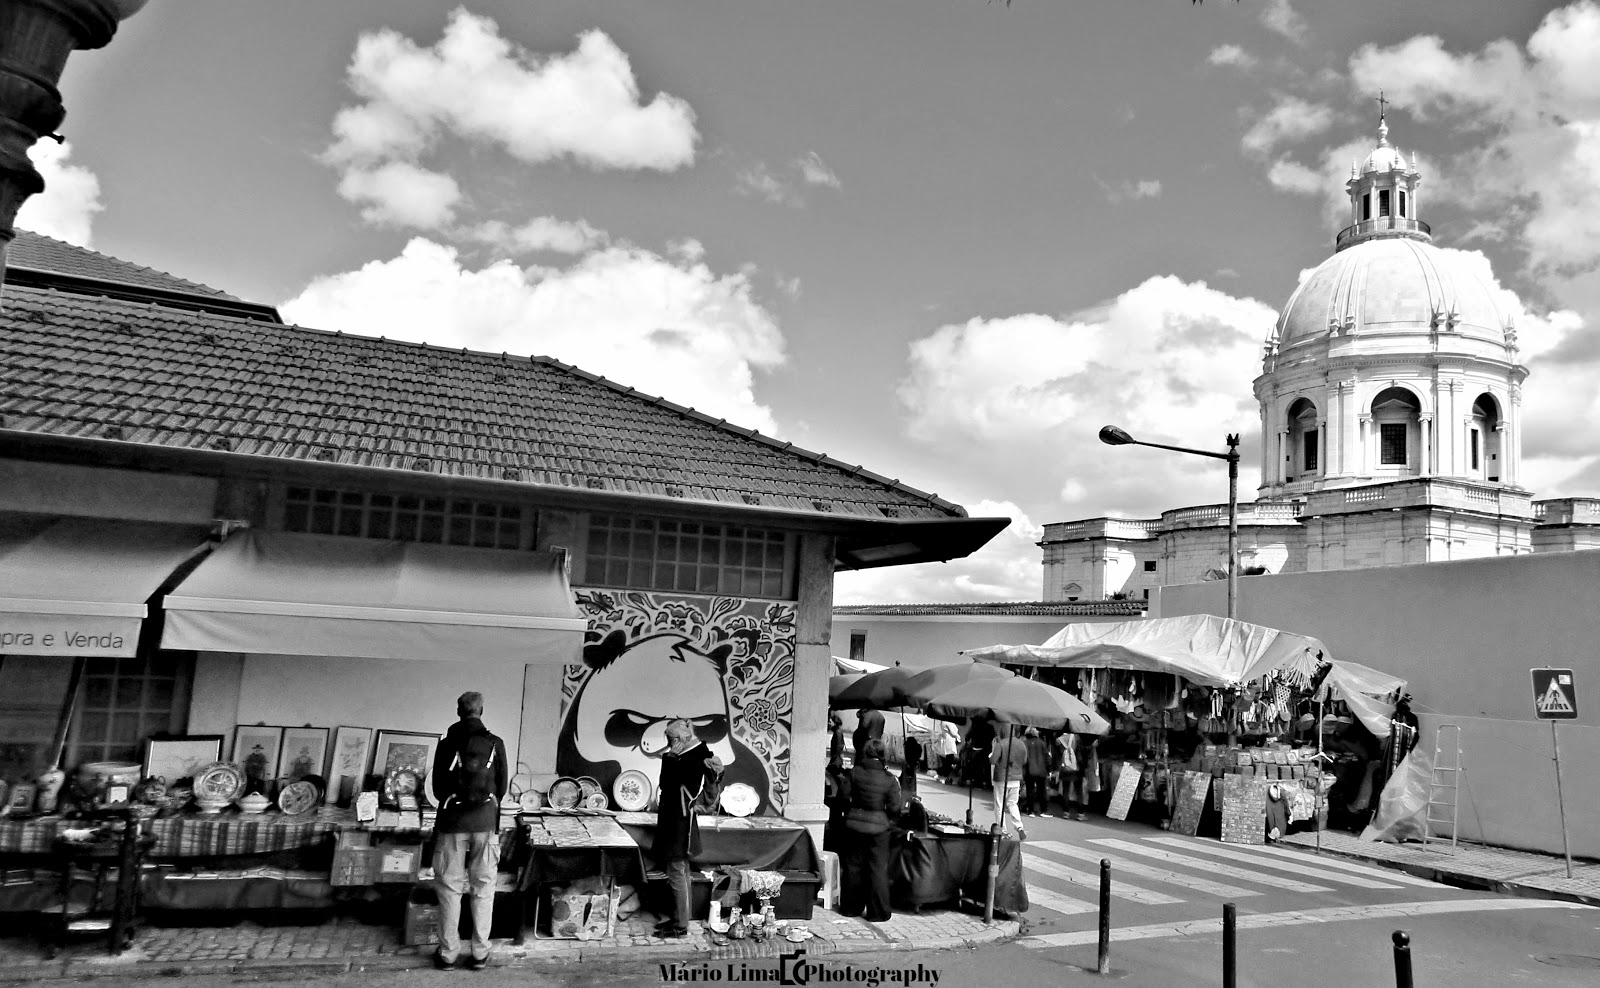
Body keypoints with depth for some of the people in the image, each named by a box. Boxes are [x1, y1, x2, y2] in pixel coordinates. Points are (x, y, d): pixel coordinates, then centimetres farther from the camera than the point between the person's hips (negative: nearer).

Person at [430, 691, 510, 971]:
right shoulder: (495, 744, -2)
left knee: (450, 888, 9)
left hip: (452, 822, 0)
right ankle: (480, 953, 11)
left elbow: (437, 787, 4)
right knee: (483, 889, 8)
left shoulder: (446, 745, -2)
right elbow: (503, 786, 3)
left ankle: (448, 953, 13)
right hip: (486, 822, 0)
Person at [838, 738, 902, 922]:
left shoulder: (854, 773, -9)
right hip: (878, 826, -2)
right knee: (878, 869, 7)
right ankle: (878, 912, 11)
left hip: (854, 824, 2)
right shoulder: (889, 779, -11)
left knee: (853, 866, 14)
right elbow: (894, 808, -6)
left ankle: (850, 907, 23)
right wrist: (888, 817, 12)